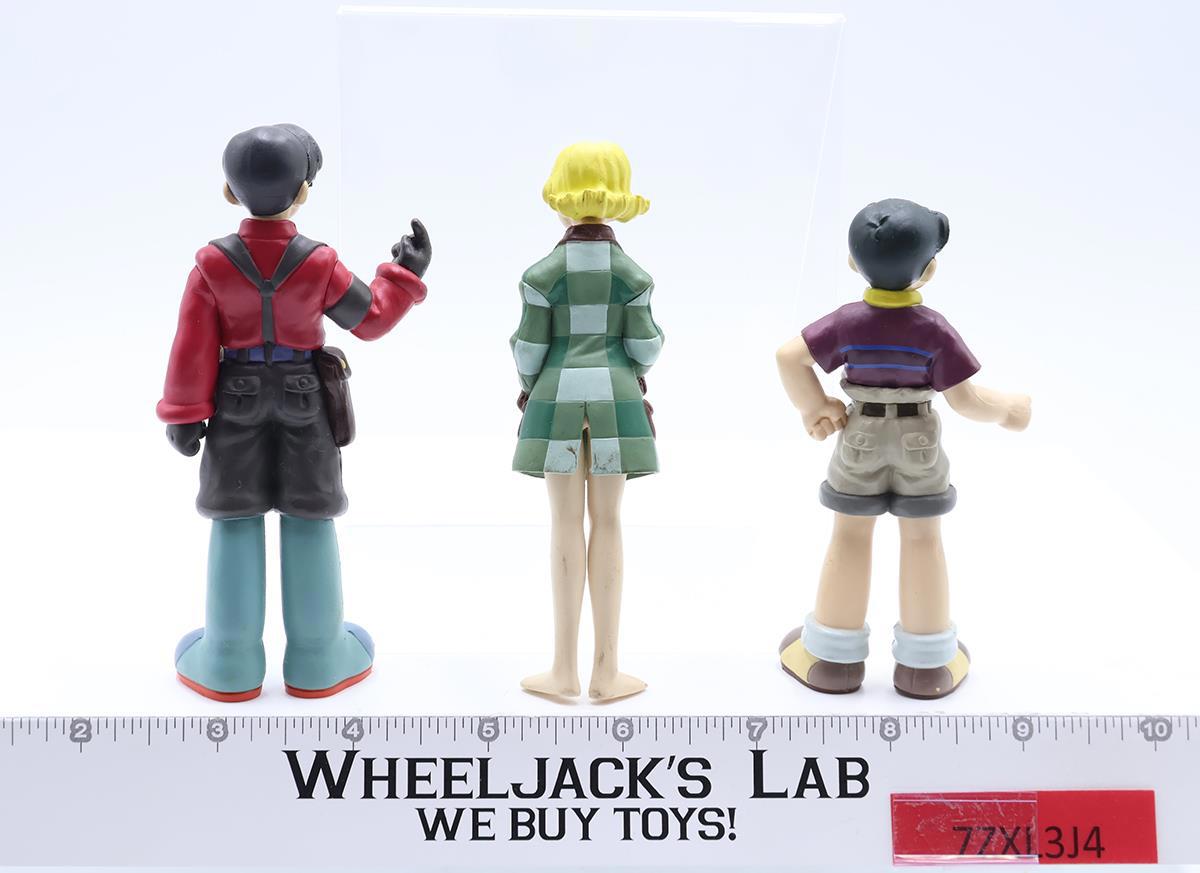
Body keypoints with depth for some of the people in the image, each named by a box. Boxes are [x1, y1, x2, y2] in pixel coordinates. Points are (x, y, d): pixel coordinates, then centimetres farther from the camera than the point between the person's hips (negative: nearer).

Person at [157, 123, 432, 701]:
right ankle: (316, 660, 11)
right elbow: (370, 319, -2)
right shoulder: (319, 264, -12)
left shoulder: (213, 264, -10)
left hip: (237, 401, 1)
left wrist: (184, 413, 0)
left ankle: (230, 664, 9)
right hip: (305, 401, 0)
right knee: (308, 520, 6)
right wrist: (406, 276, 12)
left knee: (236, 520, 6)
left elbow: (194, 346, -7)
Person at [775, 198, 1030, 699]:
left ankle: (836, 657, 16)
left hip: (860, 440, 1)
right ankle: (924, 664, 14)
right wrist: (1006, 409, 3)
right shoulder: (935, 331, -18)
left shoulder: (848, 323, -13)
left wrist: (813, 407, -2)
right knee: (922, 540, 9)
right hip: (919, 444, -1)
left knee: (851, 536, 11)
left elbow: (790, 357, -17)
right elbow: (963, 398, -16)